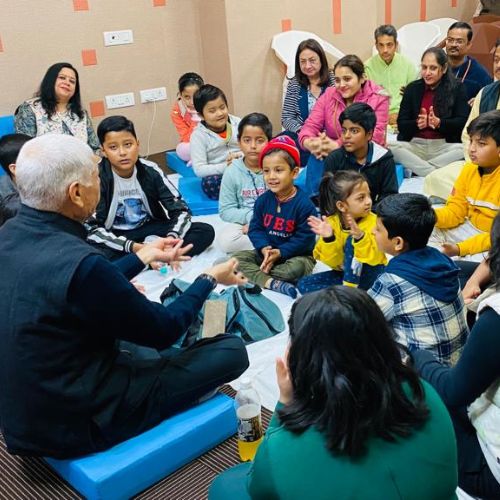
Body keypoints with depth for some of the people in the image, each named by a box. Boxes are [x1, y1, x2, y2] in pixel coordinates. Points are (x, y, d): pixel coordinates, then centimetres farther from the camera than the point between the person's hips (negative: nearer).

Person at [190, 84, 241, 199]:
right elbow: (199, 169, -12)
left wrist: (241, 155, -17)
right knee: (209, 183, -37)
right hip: (218, 176, -2)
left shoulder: (237, 123, 5)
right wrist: (225, 167, -24)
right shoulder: (198, 136, -5)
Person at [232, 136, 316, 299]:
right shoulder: (263, 200, -1)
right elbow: (255, 228, 1)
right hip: (266, 252, 5)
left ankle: (256, 275, -17)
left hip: (297, 255, -5)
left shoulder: (304, 204, -17)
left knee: (297, 267, -37)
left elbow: (304, 238, -17)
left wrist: (280, 252, -23)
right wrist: (264, 249, -19)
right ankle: (272, 283, -29)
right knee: (236, 258, -12)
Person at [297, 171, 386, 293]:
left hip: (369, 274, -3)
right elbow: (333, 262, -11)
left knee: (352, 241, -28)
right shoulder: (332, 222, -11)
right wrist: (329, 239, -29)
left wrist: (360, 237, -43)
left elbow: (375, 259, -27)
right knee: (304, 284, -11)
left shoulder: (373, 222, -18)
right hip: (345, 273, 4)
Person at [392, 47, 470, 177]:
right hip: (415, 145, 1)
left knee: (462, 150, -34)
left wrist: (439, 123, -22)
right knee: (392, 148, -30)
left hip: (444, 146, -1)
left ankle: (415, 169, -25)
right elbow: (401, 125, 4)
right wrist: (417, 124, -19)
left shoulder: (457, 88, 6)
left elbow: (462, 122, -3)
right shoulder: (412, 88, 10)